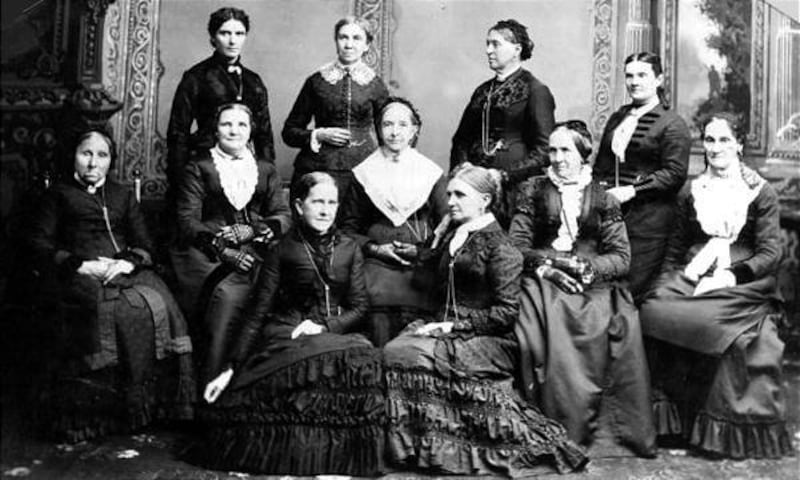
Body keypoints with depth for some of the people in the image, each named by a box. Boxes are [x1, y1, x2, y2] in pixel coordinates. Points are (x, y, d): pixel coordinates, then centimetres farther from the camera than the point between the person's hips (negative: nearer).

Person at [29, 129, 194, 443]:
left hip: (126, 272, 3)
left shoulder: (124, 196, 28)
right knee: (108, 312, -37)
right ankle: (88, 414, -32)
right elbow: (40, 246, 8)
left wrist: (128, 262, -6)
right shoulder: (59, 194, 20)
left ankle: (150, 403, -25)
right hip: (81, 275, -3)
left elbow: (144, 246, 18)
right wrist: (80, 264, -9)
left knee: (158, 307, -30)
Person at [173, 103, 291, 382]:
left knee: (230, 293, -31)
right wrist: (223, 247, -14)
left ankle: (214, 381, -26)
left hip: (254, 252, 1)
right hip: (207, 254, -1)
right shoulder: (198, 169, 16)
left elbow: (284, 218, 12)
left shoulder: (266, 171, 24)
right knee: (226, 294, -32)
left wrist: (251, 230, -9)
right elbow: (187, 222, 4)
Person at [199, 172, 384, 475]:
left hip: (337, 333, 3)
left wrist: (323, 327, -11)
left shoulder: (349, 249, 14)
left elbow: (358, 308, 8)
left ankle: (347, 458, -19)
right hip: (287, 333, -3)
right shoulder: (282, 251, 7)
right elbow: (257, 313, 4)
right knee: (332, 358, -37)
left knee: (364, 358, -33)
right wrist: (233, 367, -3)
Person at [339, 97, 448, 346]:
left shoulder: (431, 173, 13)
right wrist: (375, 248, -2)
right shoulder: (364, 174, 14)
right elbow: (348, 228, 14)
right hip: (377, 261, 0)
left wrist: (422, 250, -3)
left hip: (421, 263, 0)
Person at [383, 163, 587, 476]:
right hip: (448, 329, 6)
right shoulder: (452, 235, 17)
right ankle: (404, 443, -17)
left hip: (489, 341, -6)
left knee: (408, 356, -29)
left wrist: (455, 326, -16)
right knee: (392, 350, -23)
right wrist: (438, 237, 14)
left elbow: (507, 312, -11)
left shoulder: (498, 246, -4)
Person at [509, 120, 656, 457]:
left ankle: (607, 429, -21)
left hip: (595, 286, 0)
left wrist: (583, 266, -12)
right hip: (545, 284, 0)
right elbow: (515, 246, 6)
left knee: (614, 328, -29)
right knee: (552, 328, -31)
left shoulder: (603, 200, 15)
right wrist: (546, 266, -10)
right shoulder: (536, 193, 16)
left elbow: (621, 258, 5)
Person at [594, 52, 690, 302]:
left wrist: (632, 190, -16)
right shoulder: (617, 117, 20)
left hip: (648, 218, -6)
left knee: (633, 289, -6)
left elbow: (675, 173, -11)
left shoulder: (672, 123, -1)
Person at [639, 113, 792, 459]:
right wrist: (667, 282, 2)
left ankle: (728, 431, -16)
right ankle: (673, 418, -15)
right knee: (653, 308, -27)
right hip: (691, 280, 3)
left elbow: (770, 253, 0)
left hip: (742, 285, -3)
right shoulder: (691, 192, 18)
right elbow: (674, 250, 20)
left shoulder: (760, 193, 7)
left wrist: (732, 275, -15)